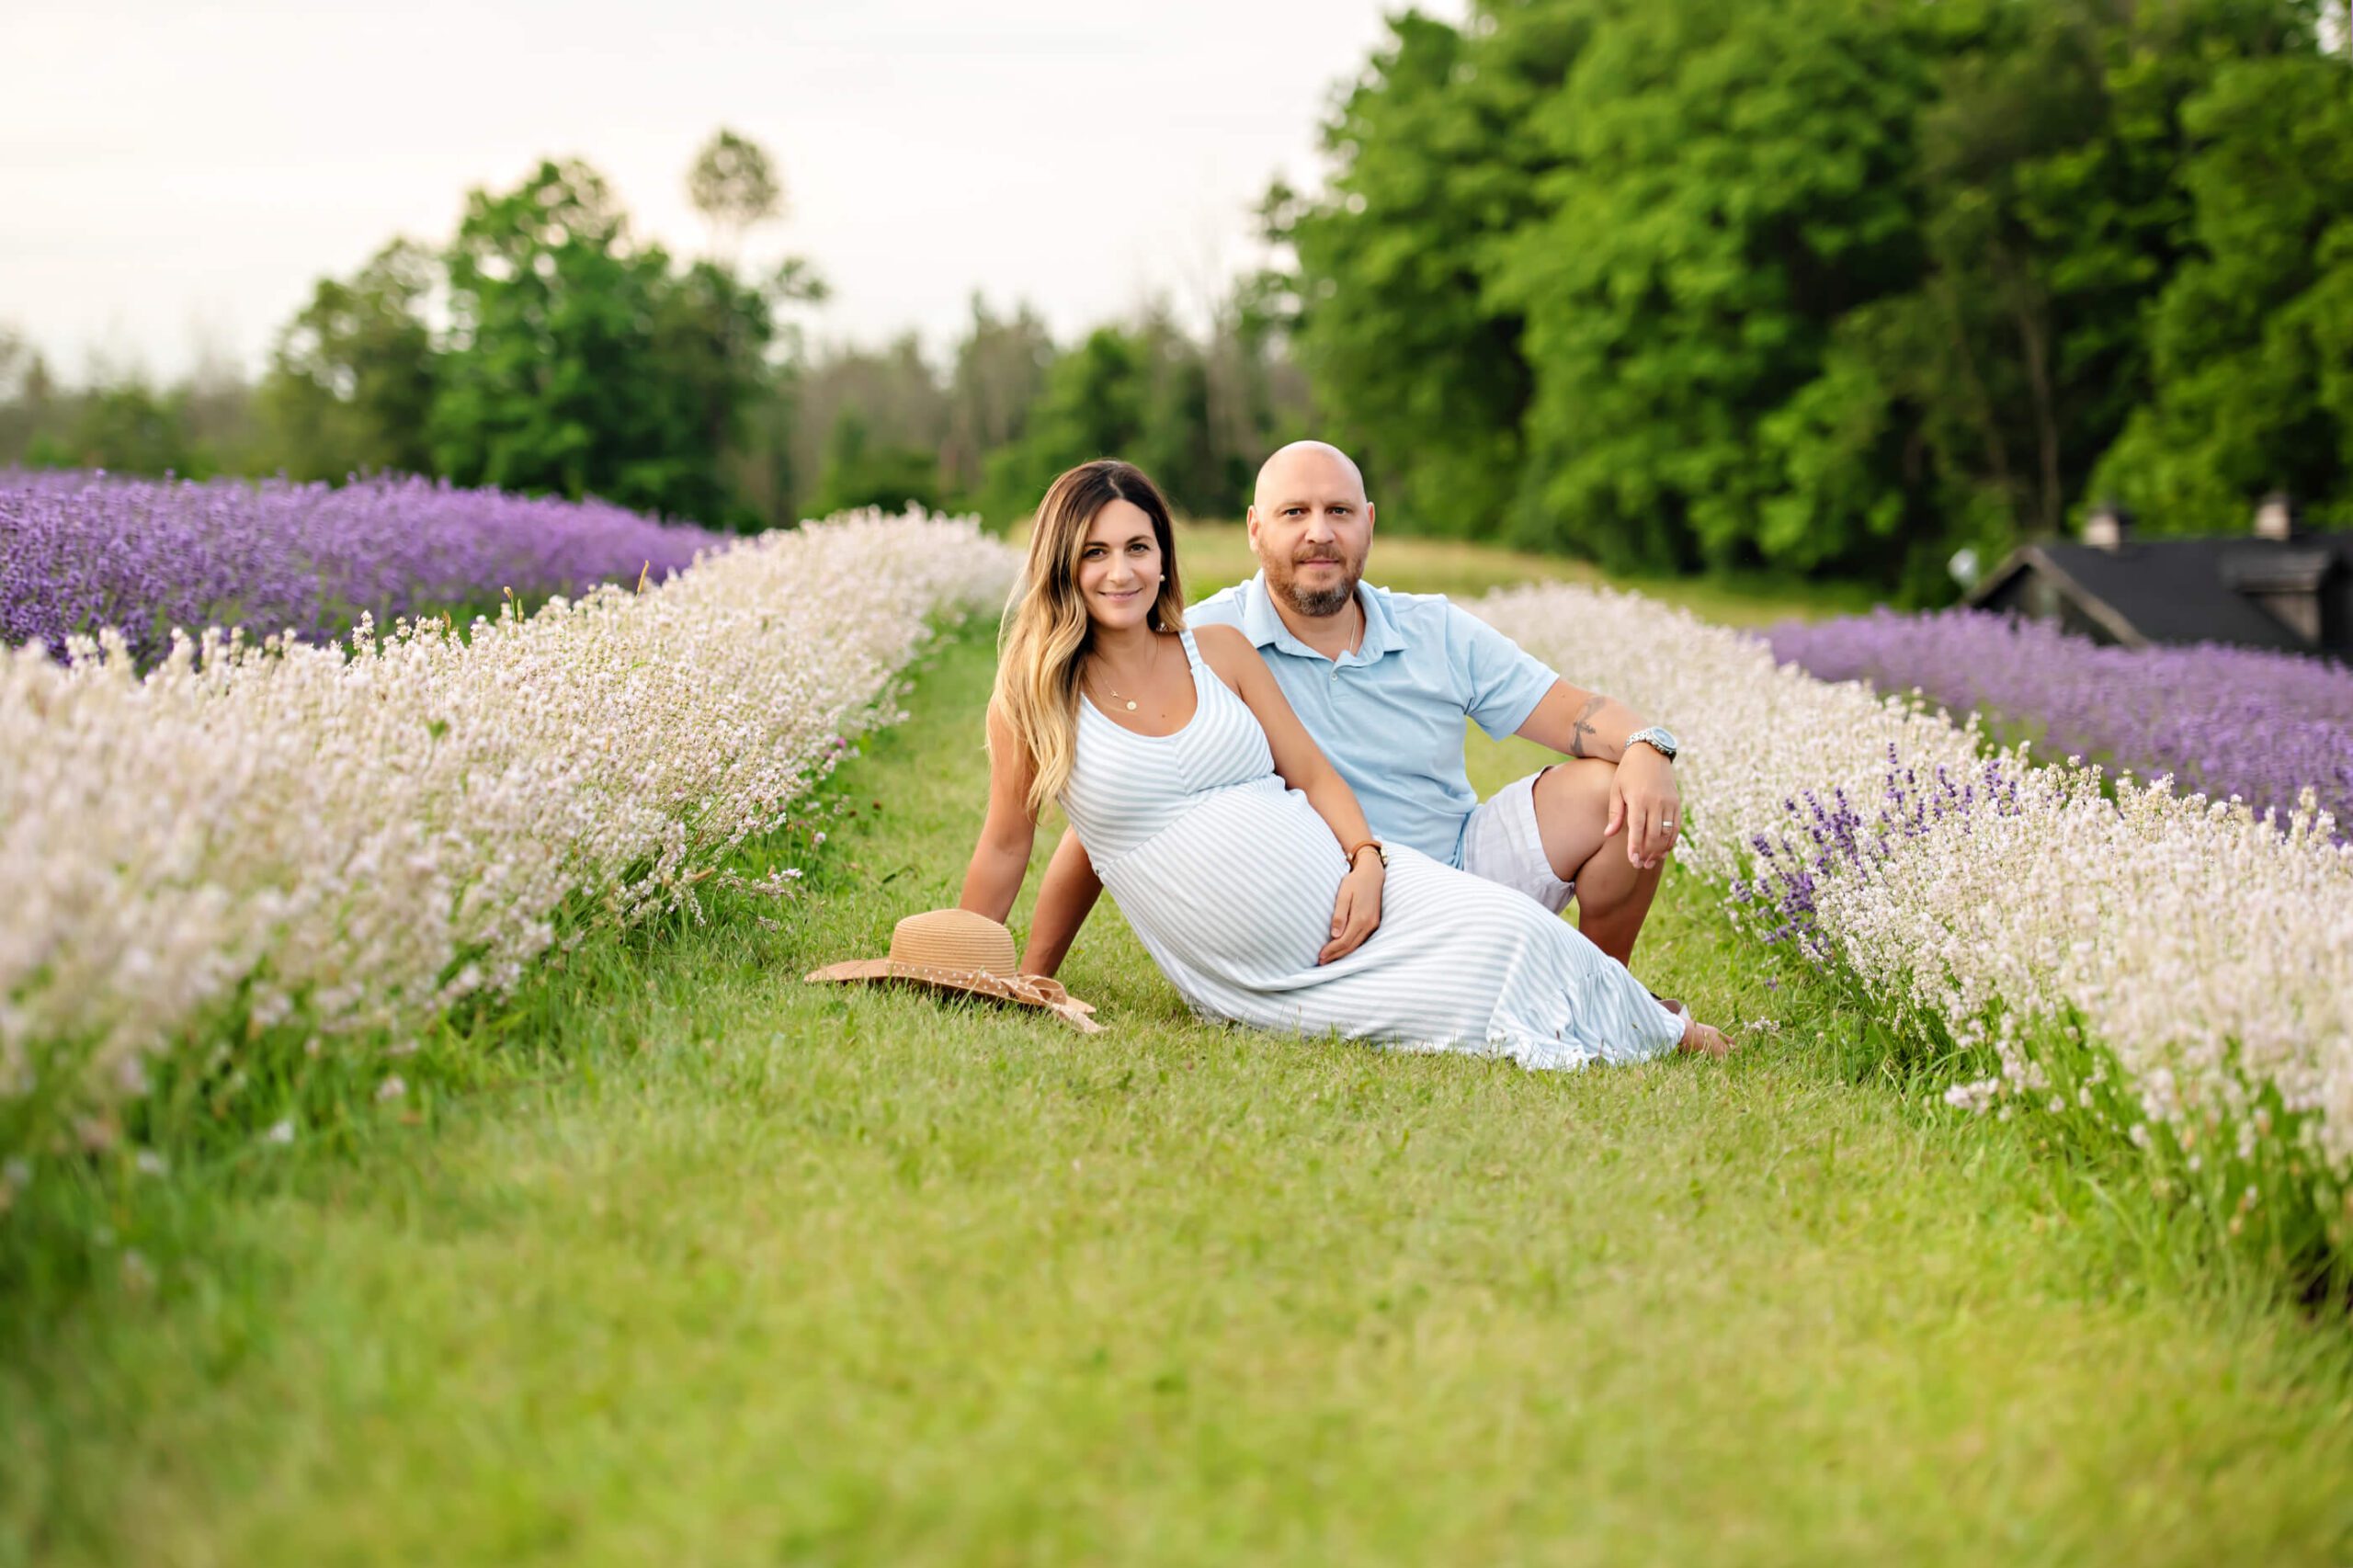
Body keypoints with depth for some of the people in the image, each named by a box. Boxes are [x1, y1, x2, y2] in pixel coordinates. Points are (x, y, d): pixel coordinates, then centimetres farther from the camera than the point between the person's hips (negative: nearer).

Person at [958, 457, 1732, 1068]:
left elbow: (1314, 774, 9)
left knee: (1504, 926, -21)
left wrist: (1366, 860, -10)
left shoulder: (1221, 651, 6)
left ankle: (1652, 1027, 7)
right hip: (1259, 984, -3)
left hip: (1345, 891, 3)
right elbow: (1006, 846, 6)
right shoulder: (1034, 698, -3)